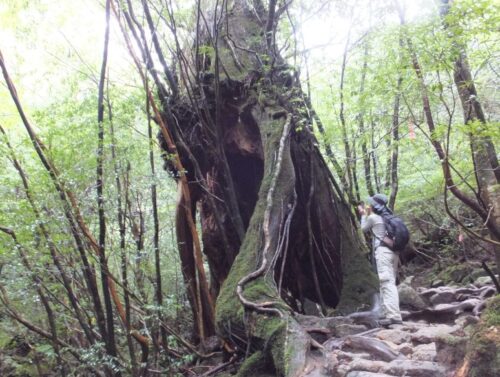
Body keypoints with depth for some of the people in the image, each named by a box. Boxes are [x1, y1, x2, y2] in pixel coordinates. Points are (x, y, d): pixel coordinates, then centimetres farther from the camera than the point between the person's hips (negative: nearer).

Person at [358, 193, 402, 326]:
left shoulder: (373, 218, -4)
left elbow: (364, 229, 14)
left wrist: (364, 215, 27)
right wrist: (368, 214, 33)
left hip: (383, 251, -8)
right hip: (393, 252, 9)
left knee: (387, 283, -13)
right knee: (390, 283, 12)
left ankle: (394, 316, -19)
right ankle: (389, 313, 16)